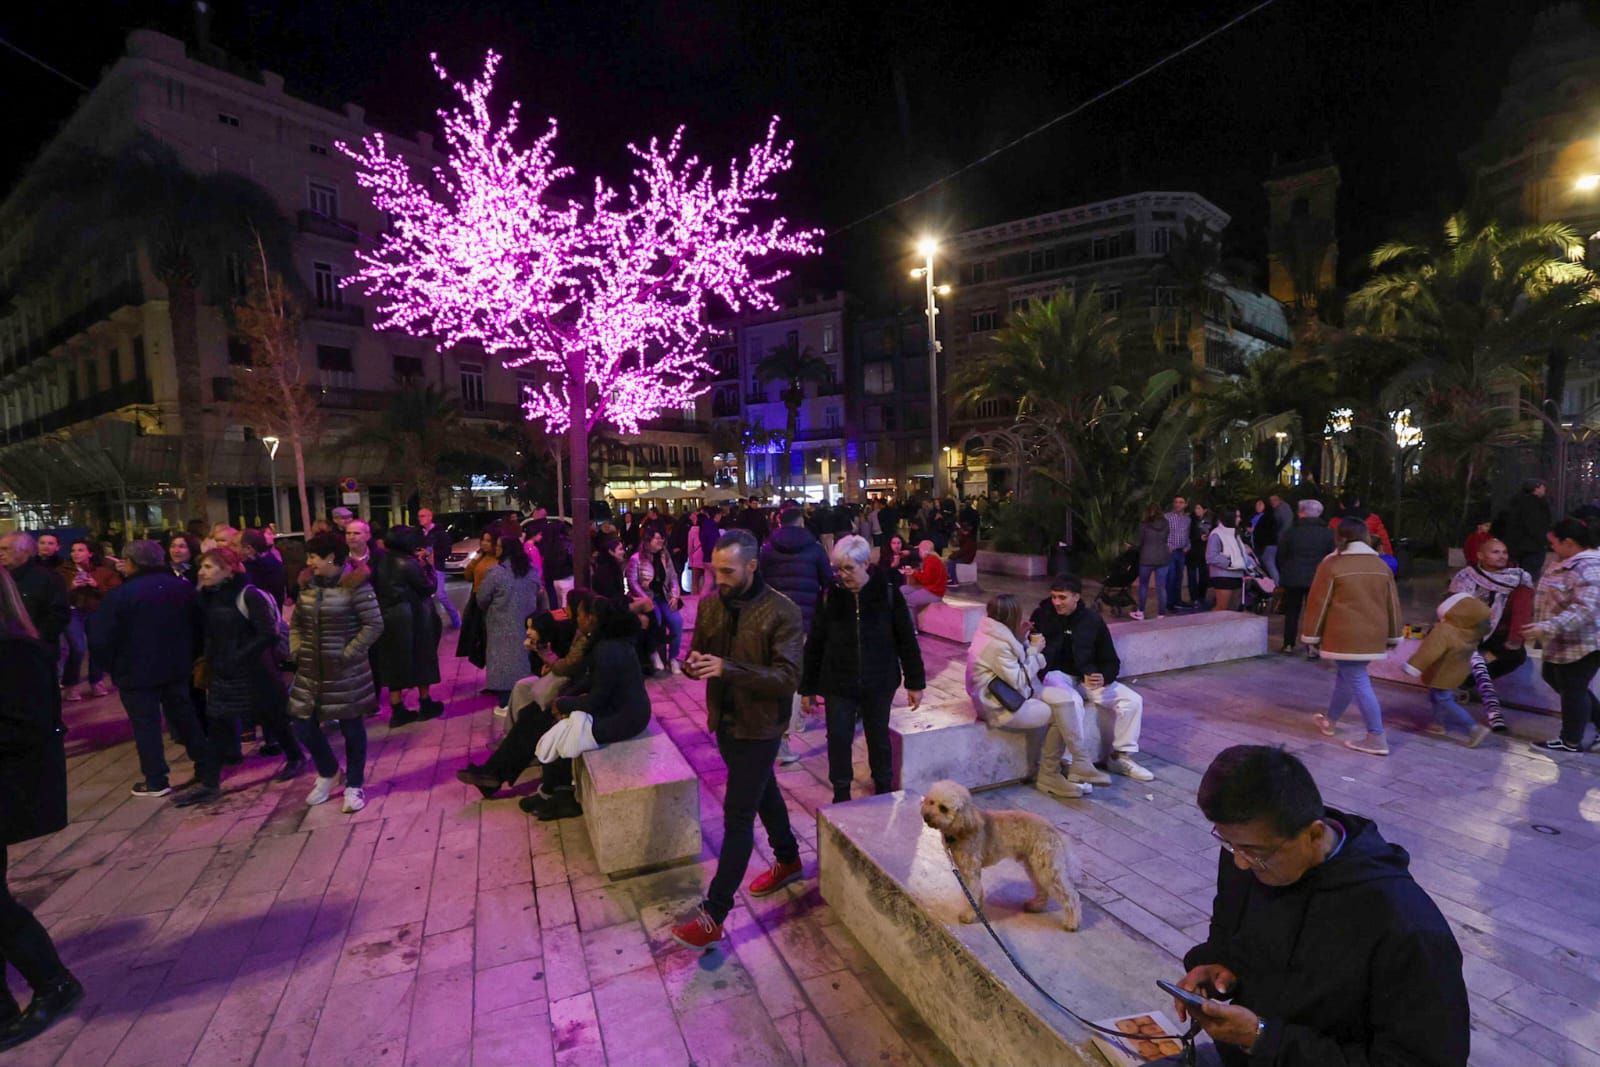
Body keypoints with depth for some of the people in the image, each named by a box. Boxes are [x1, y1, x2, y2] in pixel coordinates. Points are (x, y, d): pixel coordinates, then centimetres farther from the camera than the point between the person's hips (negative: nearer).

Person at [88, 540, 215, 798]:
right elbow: (198, 623, 8)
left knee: (146, 725, 5)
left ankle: (155, 781, 10)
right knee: (185, 717, 15)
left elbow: (100, 639, -14)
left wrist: (113, 664, 3)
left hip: (137, 671, -5)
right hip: (177, 666, 5)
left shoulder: (119, 594, -16)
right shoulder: (183, 586, 2)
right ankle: (208, 767, 18)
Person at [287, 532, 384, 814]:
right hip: (310, 669, 6)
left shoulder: (355, 584, -15)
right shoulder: (308, 584, 5)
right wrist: (296, 650, 4)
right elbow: (296, 622, 17)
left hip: (345, 671, -6)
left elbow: (374, 625, -16)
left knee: (351, 727, 5)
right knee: (303, 722, 10)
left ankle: (354, 785, 22)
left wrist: (348, 654, -17)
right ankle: (328, 773, 35)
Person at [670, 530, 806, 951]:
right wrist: (693, 663, -18)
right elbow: (698, 655, 7)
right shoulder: (710, 605, -2)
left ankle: (713, 915, 12)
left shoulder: (782, 612, -20)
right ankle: (788, 860, 47)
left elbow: (788, 678, -25)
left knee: (738, 814, -1)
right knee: (764, 793, 24)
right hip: (725, 721, 7)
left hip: (759, 726, -6)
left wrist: (728, 669, -34)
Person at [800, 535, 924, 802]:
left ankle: (884, 791, 36)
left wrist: (915, 682, -2)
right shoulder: (829, 595, -8)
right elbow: (814, 644, -2)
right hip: (838, 684, 0)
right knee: (838, 739, 7)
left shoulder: (888, 593, -10)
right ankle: (841, 795, 28)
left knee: (879, 737, 15)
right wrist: (808, 688, 0)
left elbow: (907, 640, -3)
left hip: (879, 682, 0)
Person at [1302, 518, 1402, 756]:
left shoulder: (1331, 565, -9)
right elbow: (1393, 604, 13)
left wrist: (1311, 635, 1)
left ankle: (1377, 738, -3)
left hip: (1345, 637, -6)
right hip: (1373, 636, 7)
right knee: (1347, 676, 20)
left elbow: (1318, 603, -8)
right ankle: (1330, 721, 33)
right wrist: (1393, 636, 21)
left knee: (1358, 683, -3)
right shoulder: (1381, 565, 8)